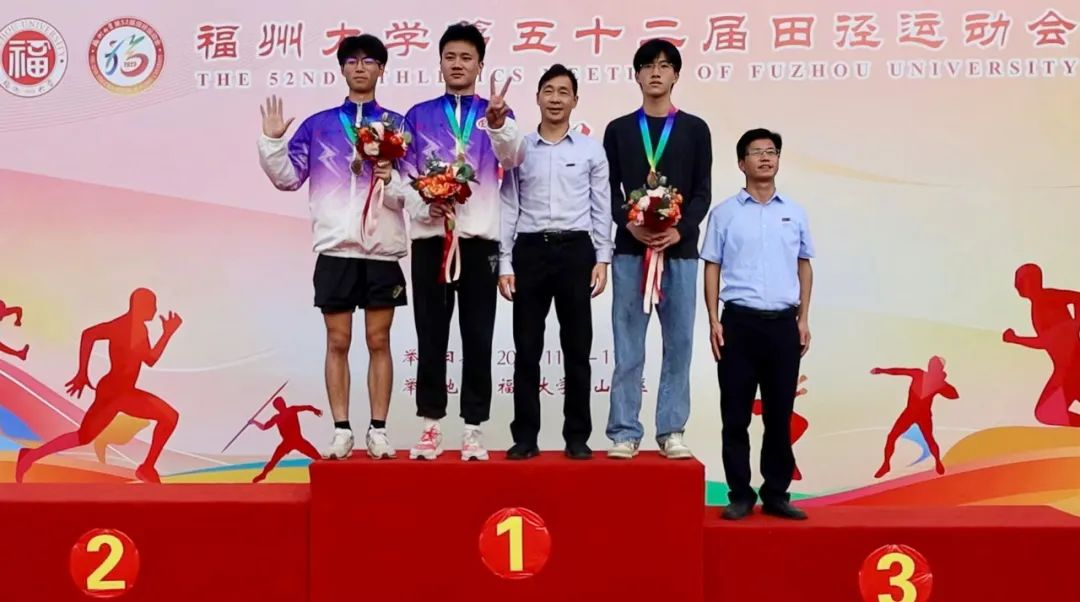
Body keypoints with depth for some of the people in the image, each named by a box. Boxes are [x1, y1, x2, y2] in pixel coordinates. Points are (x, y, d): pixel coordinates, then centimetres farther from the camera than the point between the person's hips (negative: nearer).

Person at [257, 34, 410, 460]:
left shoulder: (398, 125, 6)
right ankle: (341, 430, 11)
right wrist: (272, 142, -6)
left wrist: (393, 180, -17)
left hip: (383, 250, -1)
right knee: (338, 342, 4)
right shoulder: (317, 125, 10)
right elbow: (288, 178, 7)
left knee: (379, 341, 4)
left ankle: (378, 429, 10)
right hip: (336, 249, 1)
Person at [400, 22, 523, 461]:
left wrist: (498, 123, -37)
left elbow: (511, 156, -16)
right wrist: (424, 207, -14)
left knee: (478, 339, 2)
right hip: (429, 239, 1)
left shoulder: (497, 113, 7)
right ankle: (431, 425, 12)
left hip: (479, 241, -1)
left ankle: (474, 428, 8)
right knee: (431, 338, 5)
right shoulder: (418, 115, 11)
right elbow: (405, 177, 6)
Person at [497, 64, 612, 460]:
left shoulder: (591, 150, 8)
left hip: (575, 251, 0)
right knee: (527, 349, 3)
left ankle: (577, 436, 14)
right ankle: (525, 436, 11)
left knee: (577, 349, 4)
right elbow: (509, 209, 5)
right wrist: (504, 264, -1)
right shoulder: (519, 148, 7)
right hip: (530, 251, 0)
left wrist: (602, 259, -2)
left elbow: (601, 209, 6)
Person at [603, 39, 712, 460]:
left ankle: (671, 431, 11)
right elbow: (609, 191, 6)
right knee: (627, 346, 0)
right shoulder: (619, 129, 11)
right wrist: (629, 225, -13)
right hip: (629, 250, 0)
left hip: (680, 250, 0)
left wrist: (680, 231, -12)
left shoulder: (695, 130, 10)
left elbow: (702, 192, 4)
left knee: (678, 343, 3)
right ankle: (625, 432, 6)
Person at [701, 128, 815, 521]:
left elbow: (804, 266, 14)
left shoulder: (794, 212, 10)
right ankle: (740, 495, 11)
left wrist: (803, 319, 7)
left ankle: (777, 494, 17)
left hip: (783, 323, 2)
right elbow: (712, 267, 4)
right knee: (736, 414, 1)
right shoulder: (724, 213, 4)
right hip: (739, 321, -2)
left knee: (779, 414, 6)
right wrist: (714, 321, -4)